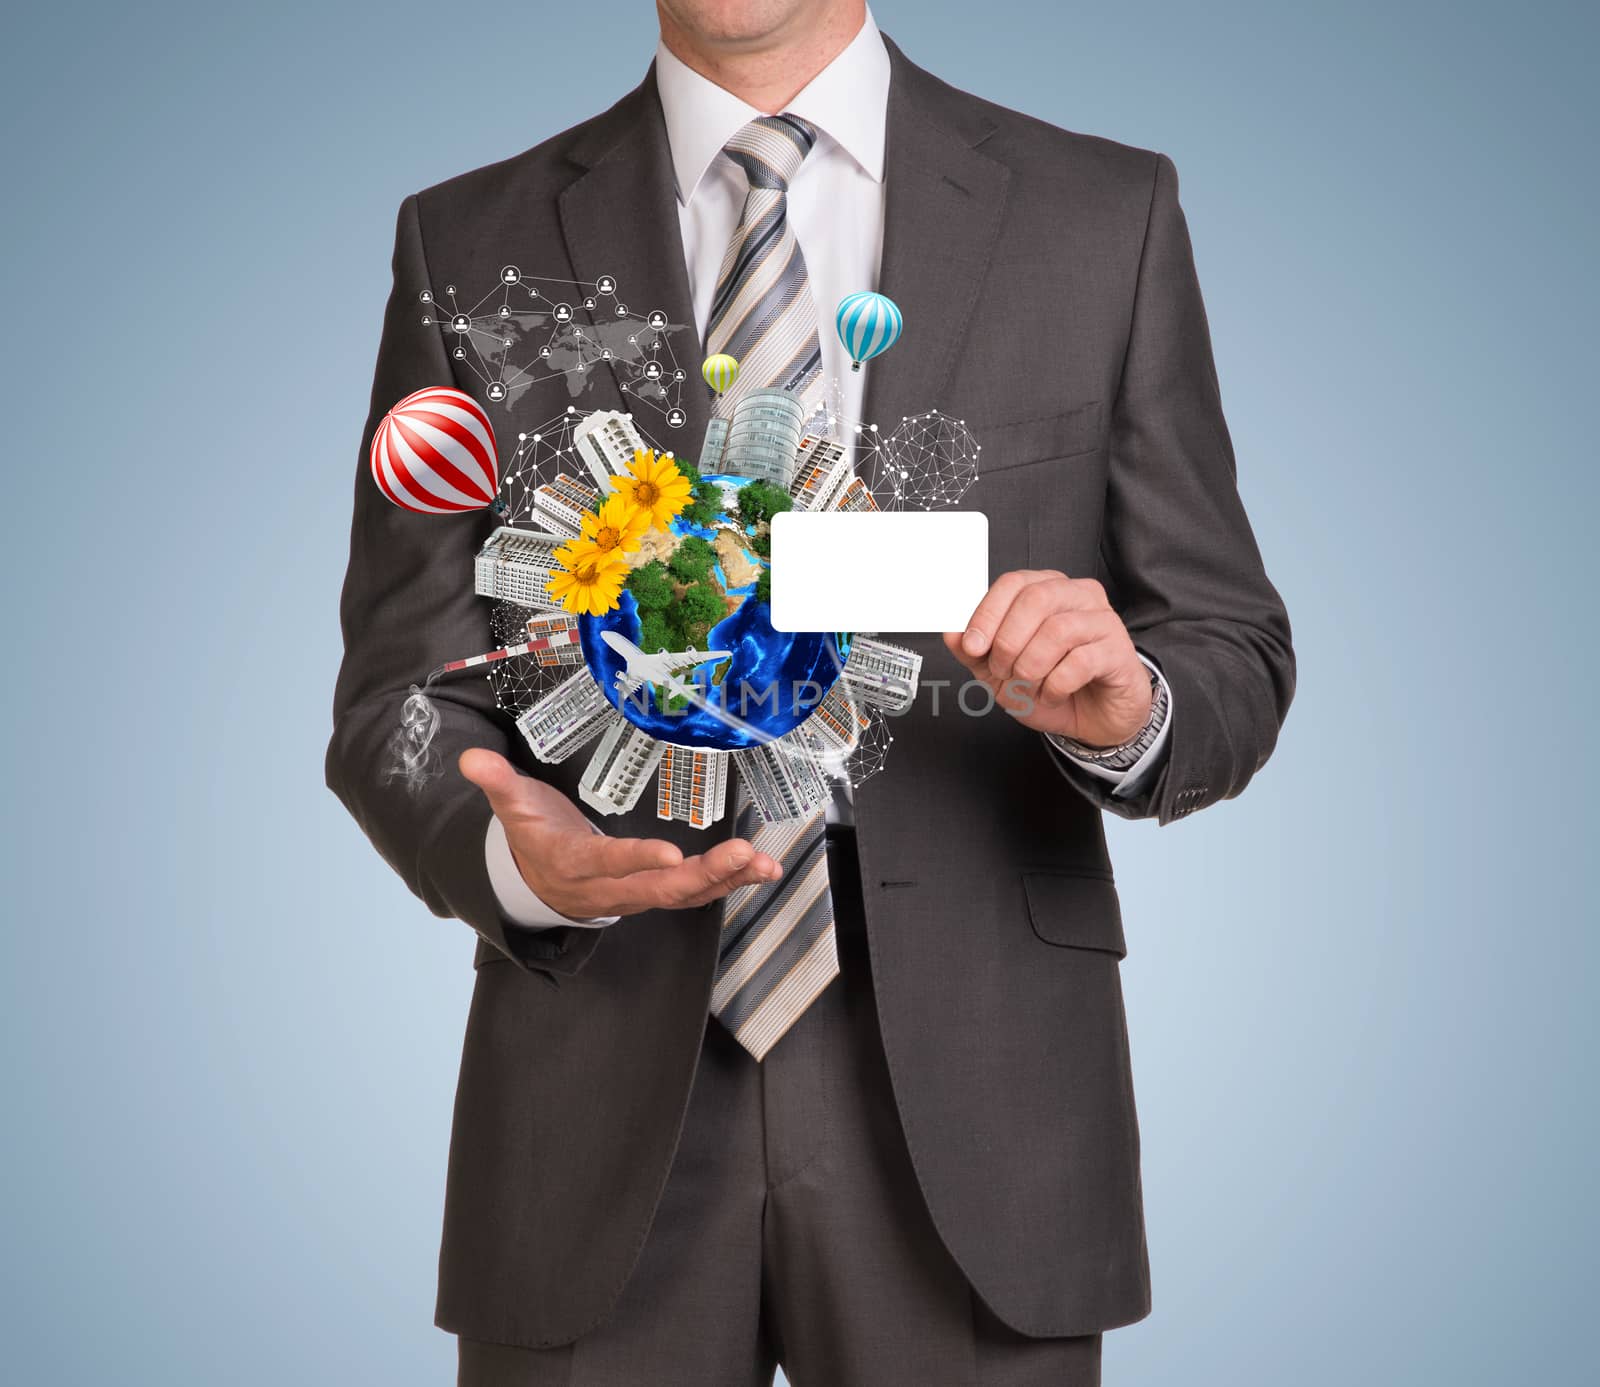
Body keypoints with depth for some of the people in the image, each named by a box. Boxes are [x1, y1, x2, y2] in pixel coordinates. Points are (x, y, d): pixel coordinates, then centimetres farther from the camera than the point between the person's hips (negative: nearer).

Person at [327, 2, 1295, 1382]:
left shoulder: (1105, 217, 2)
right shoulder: (471, 244, 3)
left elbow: (1231, 657, 3)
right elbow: (400, 700, 2)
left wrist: (1126, 710, -19)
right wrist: (515, 856, -18)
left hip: (966, 1097, 0)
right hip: (601, 1118, 0)